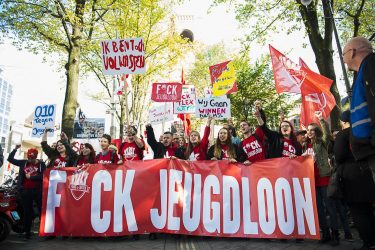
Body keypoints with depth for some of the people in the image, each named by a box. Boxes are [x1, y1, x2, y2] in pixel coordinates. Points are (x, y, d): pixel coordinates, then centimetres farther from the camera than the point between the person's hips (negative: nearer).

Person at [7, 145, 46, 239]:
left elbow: (43, 176, -12)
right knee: (27, 211, 11)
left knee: (42, 210, 3)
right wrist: (15, 149, -2)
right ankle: (27, 232, 21)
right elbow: (10, 159, 7)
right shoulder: (23, 163, 8)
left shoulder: (41, 164, -2)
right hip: (25, 190, 3)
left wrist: (30, 177, -12)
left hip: (38, 190, -3)